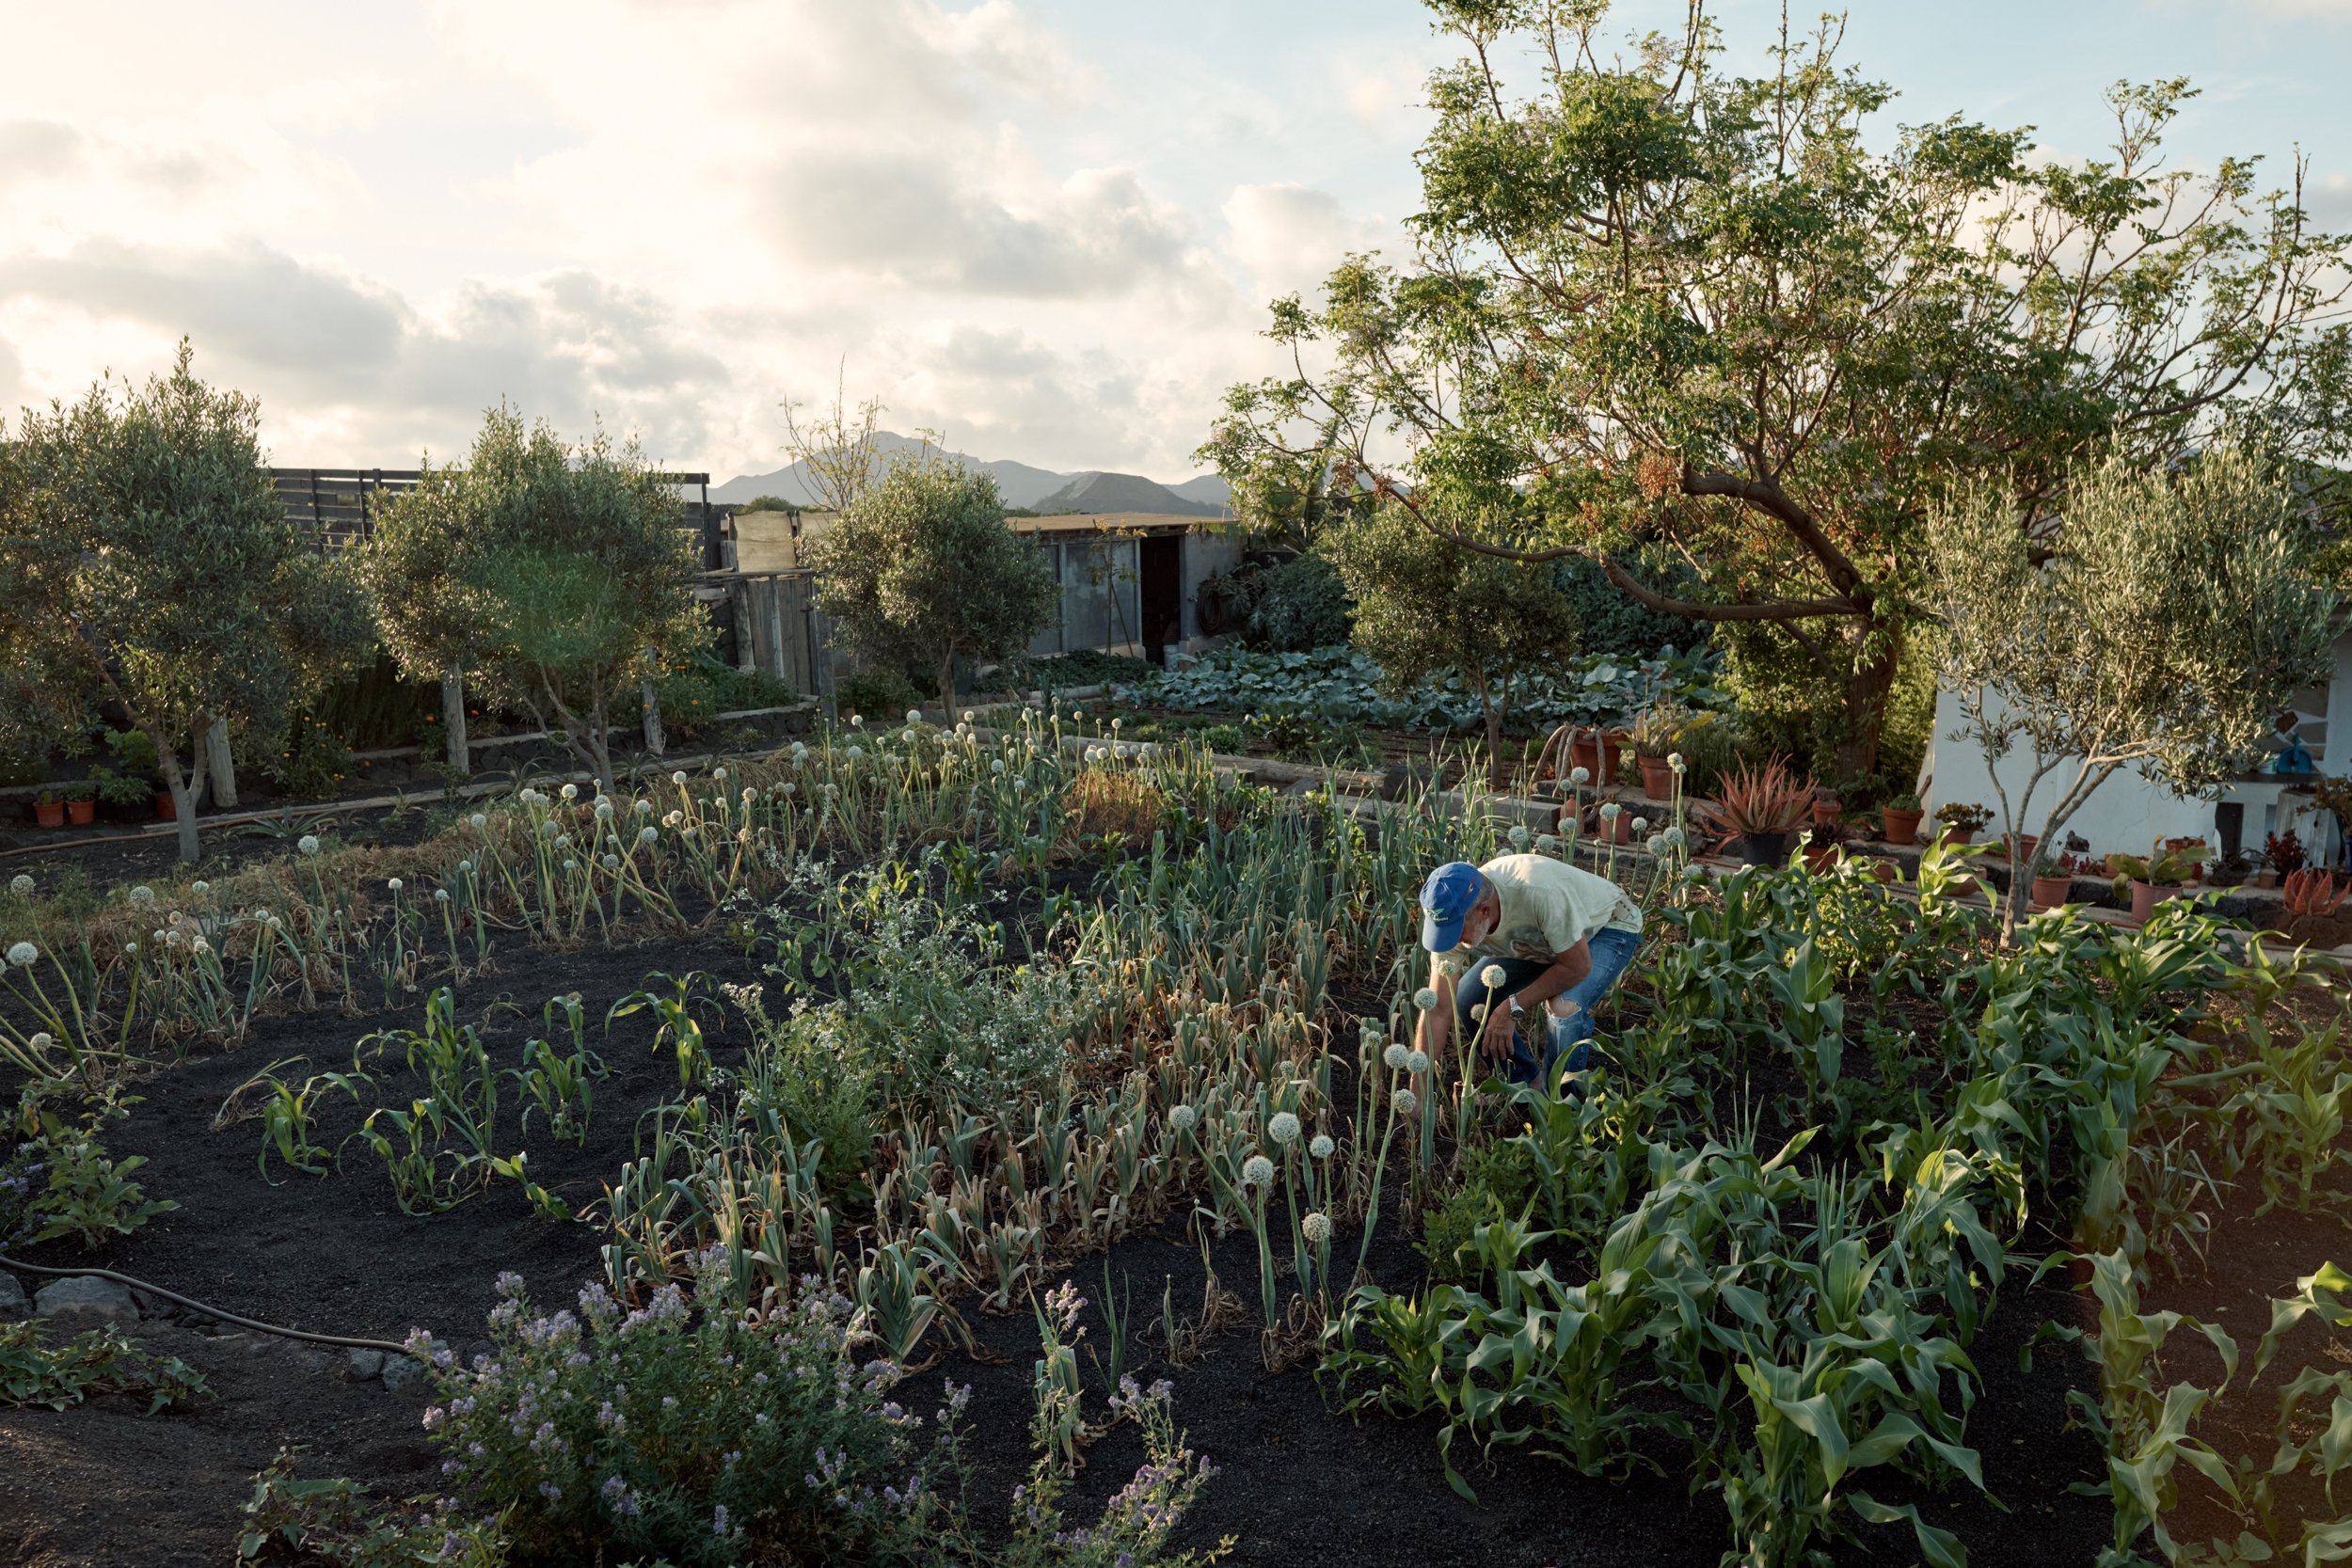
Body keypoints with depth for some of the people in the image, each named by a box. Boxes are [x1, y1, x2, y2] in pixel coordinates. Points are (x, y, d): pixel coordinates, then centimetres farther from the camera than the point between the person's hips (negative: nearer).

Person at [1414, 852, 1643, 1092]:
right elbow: (1438, 1011, -20)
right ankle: (1528, 1088, 14)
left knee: (1564, 1007, -32)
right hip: (1542, 940, 6)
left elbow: (1578, 967, -29)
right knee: (1466, 1001, -8)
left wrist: (1513, 1008, -29)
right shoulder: (1453, 918, -26)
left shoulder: (1540, 892, -44)